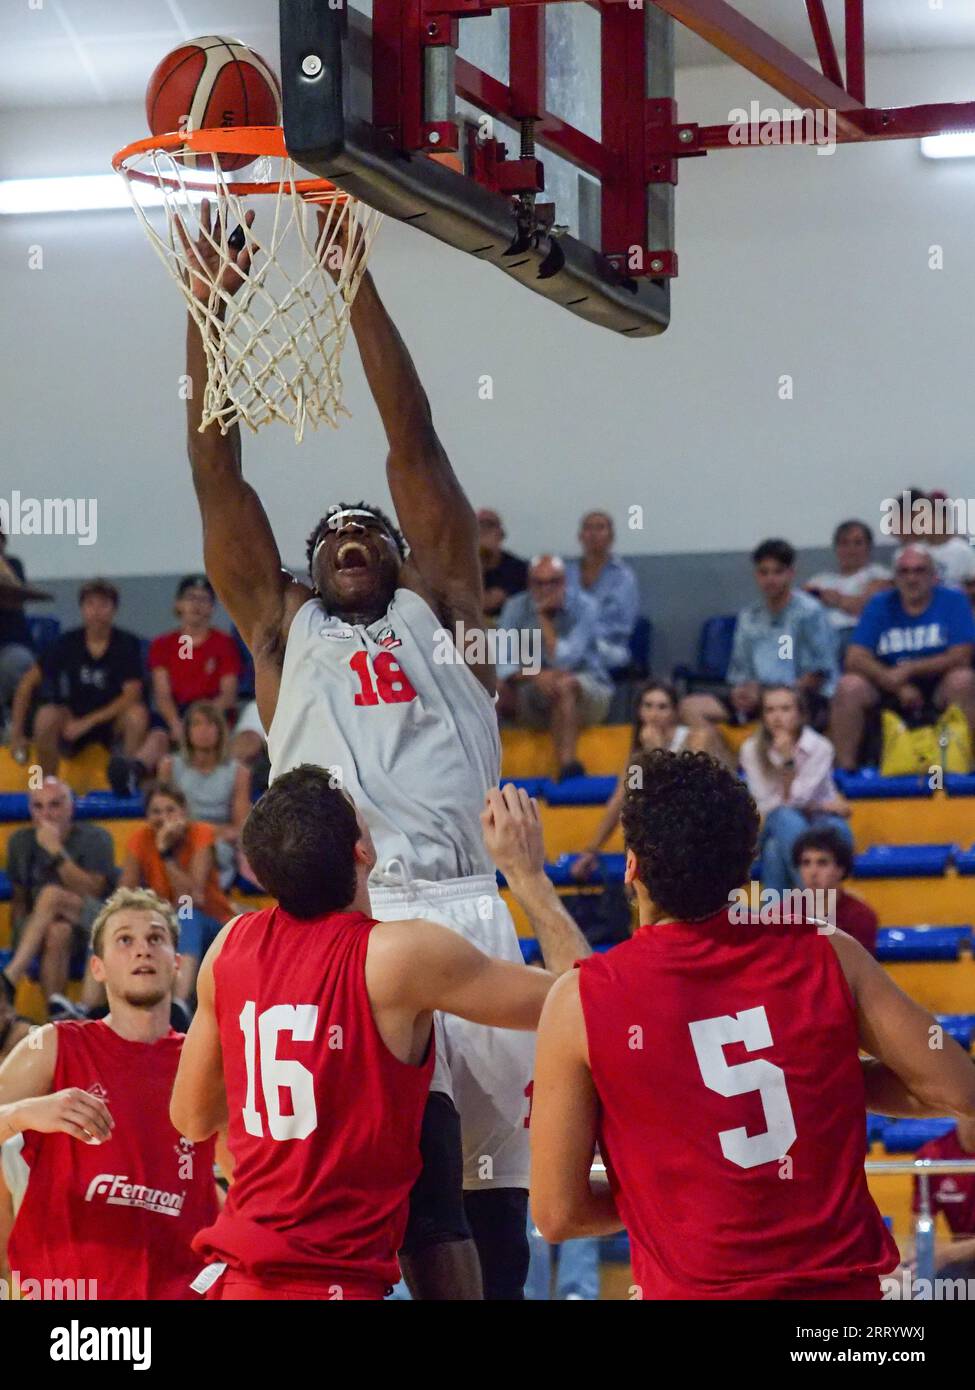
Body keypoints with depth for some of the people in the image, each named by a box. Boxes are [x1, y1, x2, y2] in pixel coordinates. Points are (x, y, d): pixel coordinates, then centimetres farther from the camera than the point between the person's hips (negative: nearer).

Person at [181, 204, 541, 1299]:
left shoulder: (436, 607, 20)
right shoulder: (283, 628, 20)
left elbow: (414, 448, 13)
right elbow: (216, 475, 15)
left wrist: (355, 279, 9)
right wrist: (208, 302, 10)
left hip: (462, 910, 2)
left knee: (490, 1170, 1)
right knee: (417, 1157, -19)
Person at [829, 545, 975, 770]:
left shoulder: (953, 602, 0)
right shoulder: (880, 606, 5)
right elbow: (855, 658, -5)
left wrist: (909, 668, -17)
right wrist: (899, 685, -19)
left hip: (937, 689, -2)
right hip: (889, 691, 2)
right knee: (849, 686, -25)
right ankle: (844, 766, -19)